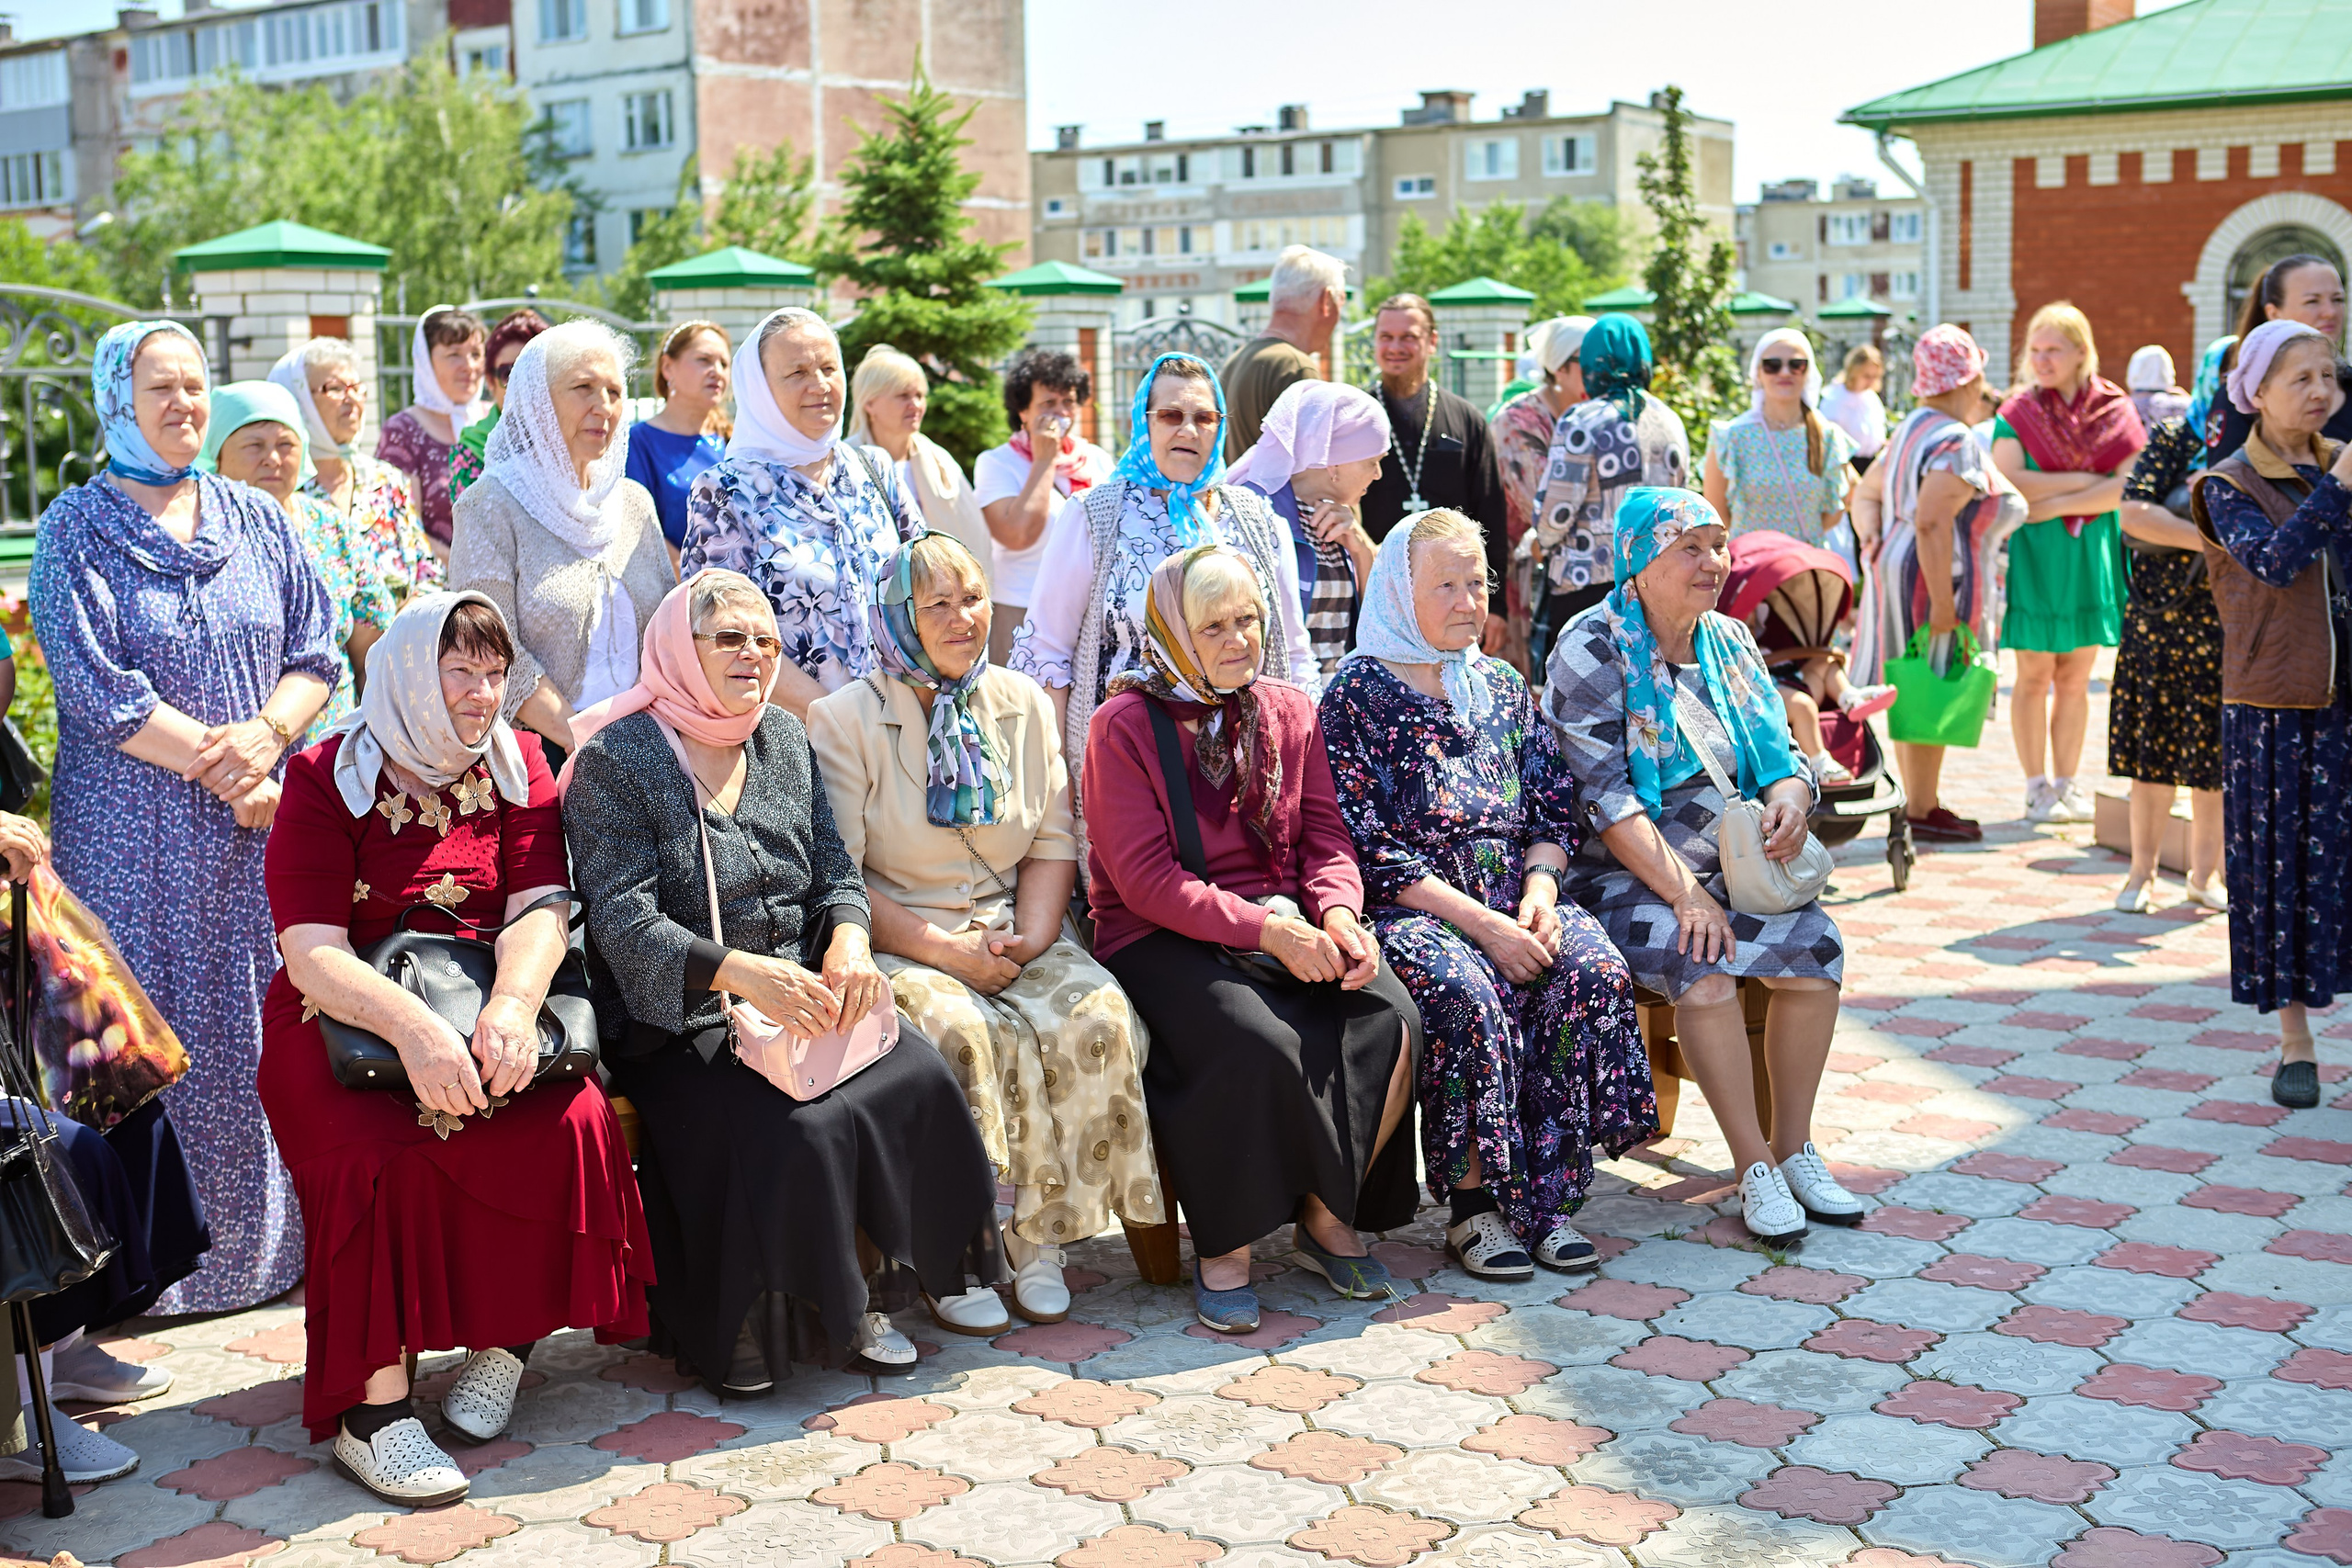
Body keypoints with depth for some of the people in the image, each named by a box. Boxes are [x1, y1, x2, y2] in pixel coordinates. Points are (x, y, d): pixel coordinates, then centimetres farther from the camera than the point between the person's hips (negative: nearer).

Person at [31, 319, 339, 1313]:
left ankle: (267, 1239, 15)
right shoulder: (77, 529, 0)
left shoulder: (259, 521, 12)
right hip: (134, 829, -3)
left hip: (259, 821, 3)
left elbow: (316, 651, 8)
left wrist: (266, 732, -12)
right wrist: (216, 767, -14)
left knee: (264, 1026, 4)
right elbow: (94, 683, -10)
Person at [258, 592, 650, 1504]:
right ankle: (372, 1401, -24)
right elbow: (312, 954, -15)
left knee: (572, 1125, -26)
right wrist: (412, 1026, -35)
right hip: (345, 1020, -3)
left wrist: (515, 1002, -30)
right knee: (387, 1155, -32)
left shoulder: (518, 765, 7)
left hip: (491, 1007, 3)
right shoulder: (327, 779, -4)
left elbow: (541, 908, -6)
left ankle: (506, 1338, -8)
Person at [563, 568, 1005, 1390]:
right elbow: (624, 923, -15)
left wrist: (848, 940, -13)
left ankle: (853, 1296, -3)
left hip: (798, 998, 6)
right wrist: (740, 971, -32)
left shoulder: (786, 740, 12)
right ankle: (738, 1323, -7)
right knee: (793, 1129, -30)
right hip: (676, 1023, -6)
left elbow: (838, 873, 12)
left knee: (919, 1076, -19)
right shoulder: (615, 761, -6)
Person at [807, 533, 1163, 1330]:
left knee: (1098, 1021, -25)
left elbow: (1054, 841, 12)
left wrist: (1033, 935, -7)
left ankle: (1040, 1237, -12)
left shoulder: (1024, 704, 13)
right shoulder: (844, 719, -2)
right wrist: (946, 951, -16)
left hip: (1012, 933, 4)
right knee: (965, 1035, -34)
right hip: (899, 945, -4)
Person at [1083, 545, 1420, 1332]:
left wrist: (1337, 913, -14)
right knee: (1260, 1046, -34)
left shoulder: (1290, 712, 12)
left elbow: (1324, 833, 10)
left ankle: (1328, 1215, -1)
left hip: (1286, 924, 5)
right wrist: (1266, 930, -22)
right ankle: (1222, 1247, -13)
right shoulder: (1125, 726, -5)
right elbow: (1146, 880, -12)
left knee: (1392, 1023, -22)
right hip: (1161, 939, -5)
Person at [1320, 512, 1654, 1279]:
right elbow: (1364, 845, -10)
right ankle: (1471, 1205, -18)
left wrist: (1539, 887, -8)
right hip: (1410, 909, -5)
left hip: (1512, 899, 5)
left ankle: (1545, 1196, -17)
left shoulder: (1503, 687, 17)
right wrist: (1477, 921, -18)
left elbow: (1554, 806, 15)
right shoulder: (1357, 694, -2)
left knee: (1594, 971, -24)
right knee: (1465, 992, -35)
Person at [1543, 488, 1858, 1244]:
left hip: (1728, 869, 6)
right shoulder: (1592, 652, -7)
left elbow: (1783, 758, 13)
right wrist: (1684, 894, -23)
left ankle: (1793, 1148, -7)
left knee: (1816, 945, -20)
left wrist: (1787, 800, -13)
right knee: (1703, 966, -32)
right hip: (1625, 876, -6)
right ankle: (1754, 1168, -21)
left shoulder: (1730, 642, 12)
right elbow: (1603, 797, -16)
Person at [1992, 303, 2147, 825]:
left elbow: (2127, 488, -7)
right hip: (2034, 554, -2)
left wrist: (2052, 504, -13)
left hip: (2093, 554, 2)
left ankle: (2067, 783, 16)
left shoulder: (2115, 410, 3)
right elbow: (2009, 484, -13)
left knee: (2076, 678, 7)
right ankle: (2037, 787, 9)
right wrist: (2086, 479, -12)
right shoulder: (2018, 411, 0)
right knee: (2034, 676, 1)